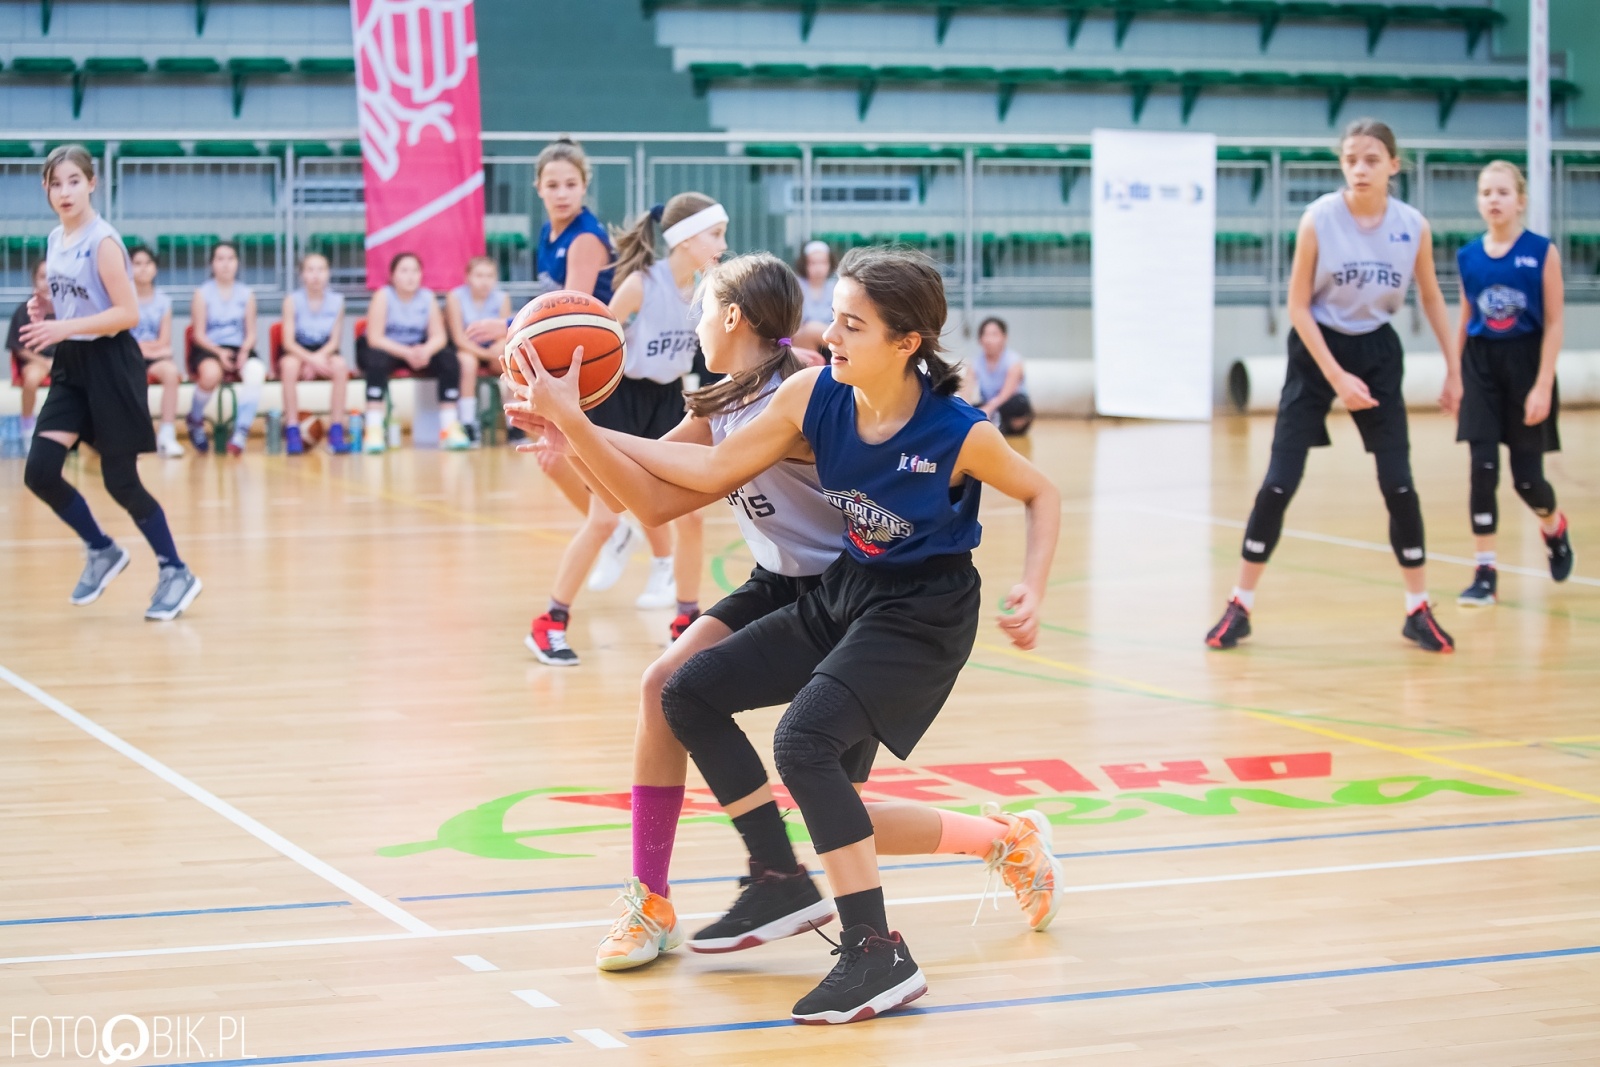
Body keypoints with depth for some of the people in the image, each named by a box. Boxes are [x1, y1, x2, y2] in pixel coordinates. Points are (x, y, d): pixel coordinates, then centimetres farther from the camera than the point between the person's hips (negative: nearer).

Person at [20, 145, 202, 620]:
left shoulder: (102, 241, -15)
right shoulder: (55, 240, 8)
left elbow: (128, 313, -21)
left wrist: (64, 328, -26)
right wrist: (45, 308, 1)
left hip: (110, 366, -7)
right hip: (71, 367, 7)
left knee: (120, 481, -2)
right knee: (39, 472, -3)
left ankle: (175, 573, 14)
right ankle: (102, 551, 18)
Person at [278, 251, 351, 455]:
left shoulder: (337, 301, -4)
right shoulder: (293, 301, -10)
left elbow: (334, 340, -3)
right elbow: (289, 342, -13)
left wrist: (319, 358, -23)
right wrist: (310, 359, -29)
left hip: (324, 353, 2)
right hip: (297, 352, -2)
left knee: (340, 365, -32)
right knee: (290, 365, -36)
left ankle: (336, 430, -26)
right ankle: (292, 431, -32)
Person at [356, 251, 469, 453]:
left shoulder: (428, 298, -2)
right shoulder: (383, 297, -14)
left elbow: (439, 336, -8)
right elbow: (375, 338, -21)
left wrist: (426, 351, -32)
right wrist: (406, 353, -34)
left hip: (418, 351, 4)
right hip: (386, 350, -4)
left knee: (448, 358, -21)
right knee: (377, 360, -37)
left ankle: (449, 428, -19)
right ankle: (373, 431, -41)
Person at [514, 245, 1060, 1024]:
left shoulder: (958, 433, -23)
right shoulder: (813, 396, -10)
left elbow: (1042, 496, -4)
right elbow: (714, 471, -1)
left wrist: (1032, 591, -20)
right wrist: (575, 424, -5)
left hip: (923, 615, -7)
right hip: (844, 593, 7)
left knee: (804, 740, -26)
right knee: (690, 694, 7)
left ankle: (878, 955, -18)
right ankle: (780, 883, 18)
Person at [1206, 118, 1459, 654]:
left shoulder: (1414, 226, -8)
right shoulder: (1319, 219, -16)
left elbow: (1431, 298, 8)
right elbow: (1298, 305, -11)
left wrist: (1453, 370, 9)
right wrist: (1336, 376, -17)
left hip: (1377, 353, 2)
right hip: (1316, 350, -2)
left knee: (1399, 484, -2)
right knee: (1279, 483, -5)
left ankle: (1419, 611, 11)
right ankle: (1239, 608, 6)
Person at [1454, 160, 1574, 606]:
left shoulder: (1542, 252, -7)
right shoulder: (1468, 256, 3)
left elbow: (1555, 322, -8)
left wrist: (1543, 385, -13)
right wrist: (1454, 376, 10)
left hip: (1525, 363, -2)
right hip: (1480, 365, 2)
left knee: (1527, 477, 2)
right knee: (1482, 468, -6)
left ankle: (1554, 527, 37)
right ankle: (1485, 573, 1)